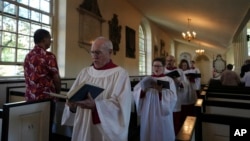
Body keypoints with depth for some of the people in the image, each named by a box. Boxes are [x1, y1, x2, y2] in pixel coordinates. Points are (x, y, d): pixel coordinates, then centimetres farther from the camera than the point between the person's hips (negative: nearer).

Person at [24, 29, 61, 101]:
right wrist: (57, 94, 4)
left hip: (30, 97, 7)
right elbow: (56, 79, -12)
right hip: (46, 97, -7)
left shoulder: (28, 56, 7)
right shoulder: (49, 56, -14)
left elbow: (27, 77, 13)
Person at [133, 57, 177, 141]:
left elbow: (172, 98, -12)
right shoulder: (146, 79, 7)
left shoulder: (169, 80, 0)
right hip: (147, 114, 2)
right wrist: (143, 89, -22)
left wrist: (161, 90, -24)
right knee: (147, 134, 11)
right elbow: (136, 92, -3)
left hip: (162, 115, -2)